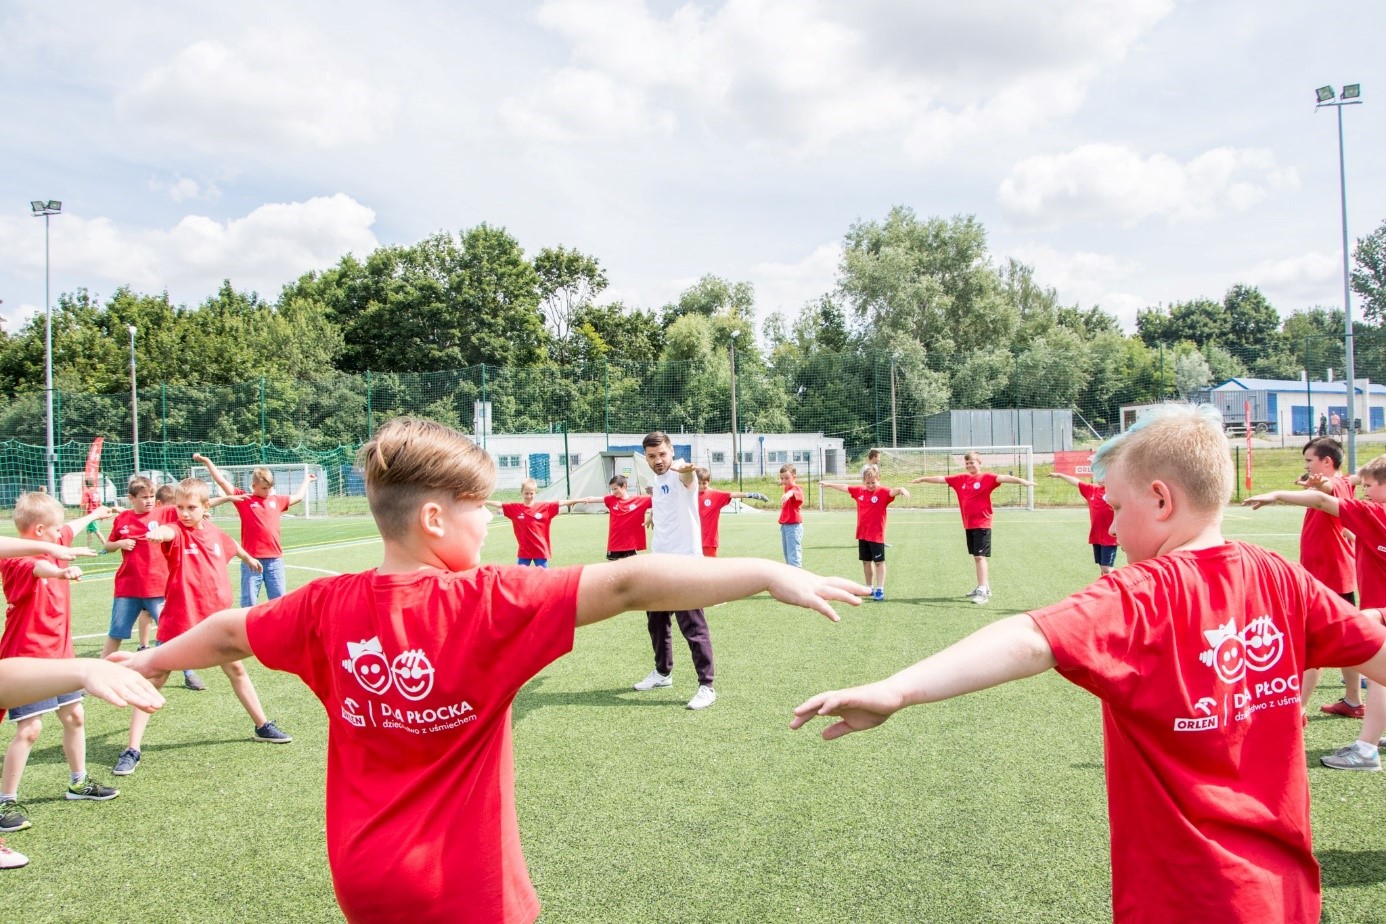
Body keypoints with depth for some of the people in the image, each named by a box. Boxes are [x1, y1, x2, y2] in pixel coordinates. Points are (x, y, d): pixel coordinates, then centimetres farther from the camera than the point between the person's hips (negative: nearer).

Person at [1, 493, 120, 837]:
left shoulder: (53, 544, 5)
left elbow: (71, 530, 28)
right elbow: (36, 567, -45)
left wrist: (94, 514, 47)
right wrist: (60, 572, -67)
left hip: (58, 653, 9)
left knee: (74, 716, 15)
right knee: (29, 729, -10)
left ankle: (78, 783, 31)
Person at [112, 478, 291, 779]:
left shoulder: (214, 533, 2)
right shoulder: (177, 532, -14)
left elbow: (232, 545, 26)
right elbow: (167, 532, -41)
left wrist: (248, 557, 47)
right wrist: (157, 533, -65)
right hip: (179, 621, -5)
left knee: (236, 669, 18)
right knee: (154, 680, -4)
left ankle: (263, 726, 34)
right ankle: (132, 750, 5)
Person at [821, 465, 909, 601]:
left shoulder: (883, 491, -13)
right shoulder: (859, 490, 5)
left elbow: (892, 491, -33)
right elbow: (845, 487, 18)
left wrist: (901, 489, -55)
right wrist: (828, 484, 30)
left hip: (876, 535, -6)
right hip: (862, 534, 6)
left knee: (879, 562, -1)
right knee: (866, 561, 16)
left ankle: (880, 590, 0)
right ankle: (869, 588, 29)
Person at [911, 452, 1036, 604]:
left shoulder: (987, 477, -8)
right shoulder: (961, 479, 9)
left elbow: (1003, 478, -25)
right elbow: (941, 479, 18)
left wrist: (1021, 481, -40)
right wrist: (923, 479, 27)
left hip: (982, 524, -7)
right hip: (968, 524, 7)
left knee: (980, 556, -11)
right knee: (976, 556, 14)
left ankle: (982, 592, -12)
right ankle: (984, 587, 27)